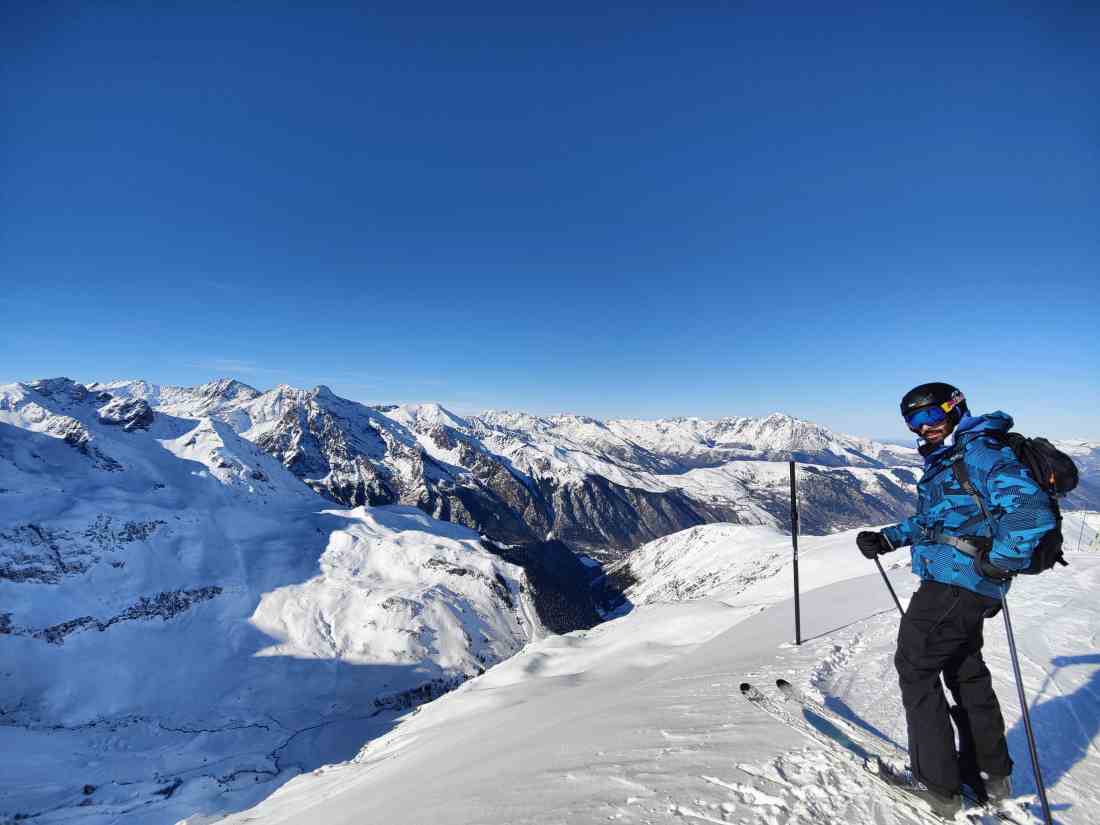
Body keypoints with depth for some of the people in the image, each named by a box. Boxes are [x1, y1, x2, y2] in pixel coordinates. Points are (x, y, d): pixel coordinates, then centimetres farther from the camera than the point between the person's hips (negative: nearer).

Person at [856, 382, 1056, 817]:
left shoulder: (979, 453, -15)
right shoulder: (943, 461, 15)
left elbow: (1032, 510, -27)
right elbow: (929, 520, 23)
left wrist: (999, 562, -25)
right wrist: (888, 539, 12)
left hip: (954, 583, -10)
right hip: (967, 587, 10)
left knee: (914, 668, 2)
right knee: (965, 672, 23)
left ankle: (938, 785, 13)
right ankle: (990, 773, 40)